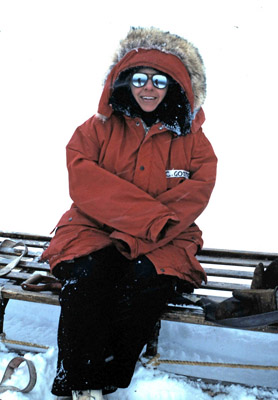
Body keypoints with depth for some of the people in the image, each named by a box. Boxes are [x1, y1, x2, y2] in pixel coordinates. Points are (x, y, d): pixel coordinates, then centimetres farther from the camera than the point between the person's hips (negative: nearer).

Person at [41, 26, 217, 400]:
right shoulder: (97, 130, 6)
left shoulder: (194, 142, 8)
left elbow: (191, 198, -5)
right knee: (84, 273, -31)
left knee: (149, 276, -31)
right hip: (94, 230, 0)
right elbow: (85, 183, -10)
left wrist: (135, 236, -21)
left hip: (160, 242, 1)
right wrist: (153, 216, -22)